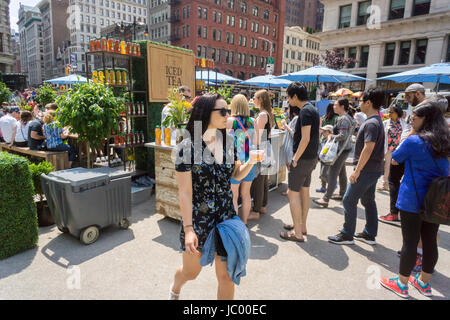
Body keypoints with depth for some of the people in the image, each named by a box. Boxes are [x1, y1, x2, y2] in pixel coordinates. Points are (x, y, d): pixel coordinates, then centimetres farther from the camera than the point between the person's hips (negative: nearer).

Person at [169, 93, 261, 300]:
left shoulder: (228, 142, 0)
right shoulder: (188, 147, -15)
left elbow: (236, 175, 11)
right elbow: (185, 192, -15)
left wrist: (251, 161, -8)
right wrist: (188, 228, -18)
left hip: (226, 216, 4)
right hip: (197, 218, -3)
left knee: (227, 277, 9)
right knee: (191, 271, 20)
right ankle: (175, 290, 57)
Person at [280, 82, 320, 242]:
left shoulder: (305, 111, -17)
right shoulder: (313, 109, 13)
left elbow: (305, 139, -23)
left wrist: (295, 159, -18)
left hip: (303, 158, -10)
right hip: (312, 157, 10)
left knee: (293, 193, -3)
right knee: (304, 191, 17)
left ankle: (297, 233, 5)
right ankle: (302, 226, 30)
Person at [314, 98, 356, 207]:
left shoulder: (343, 118, -17)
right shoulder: (348, 117, 14)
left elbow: (343, 135, -25)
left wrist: (332, 136, -12)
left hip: (342, 149, -11)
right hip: (345, 148, 11)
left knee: (332, 173, -11)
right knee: (342, 172, 20)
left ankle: (325, 199, -11)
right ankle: (342, 194, 33)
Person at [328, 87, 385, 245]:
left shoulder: (371, 123, -19)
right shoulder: (376, 120, 13)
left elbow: (368, 148, -26)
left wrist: (357, 170, -22)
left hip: (367, 170, -10)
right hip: (373, 169, 10)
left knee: (349, 201, -2)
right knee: (368, 201, 16)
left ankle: (347, 235, 8)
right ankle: (369, 235, 27)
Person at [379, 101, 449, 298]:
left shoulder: (413, 141, -16)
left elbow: (394, 161, -2)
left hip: (412, 200, -7)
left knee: (410, 241, 3)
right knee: (430, 241, 15)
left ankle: (402, 284, 18)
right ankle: (424, 282, 32)